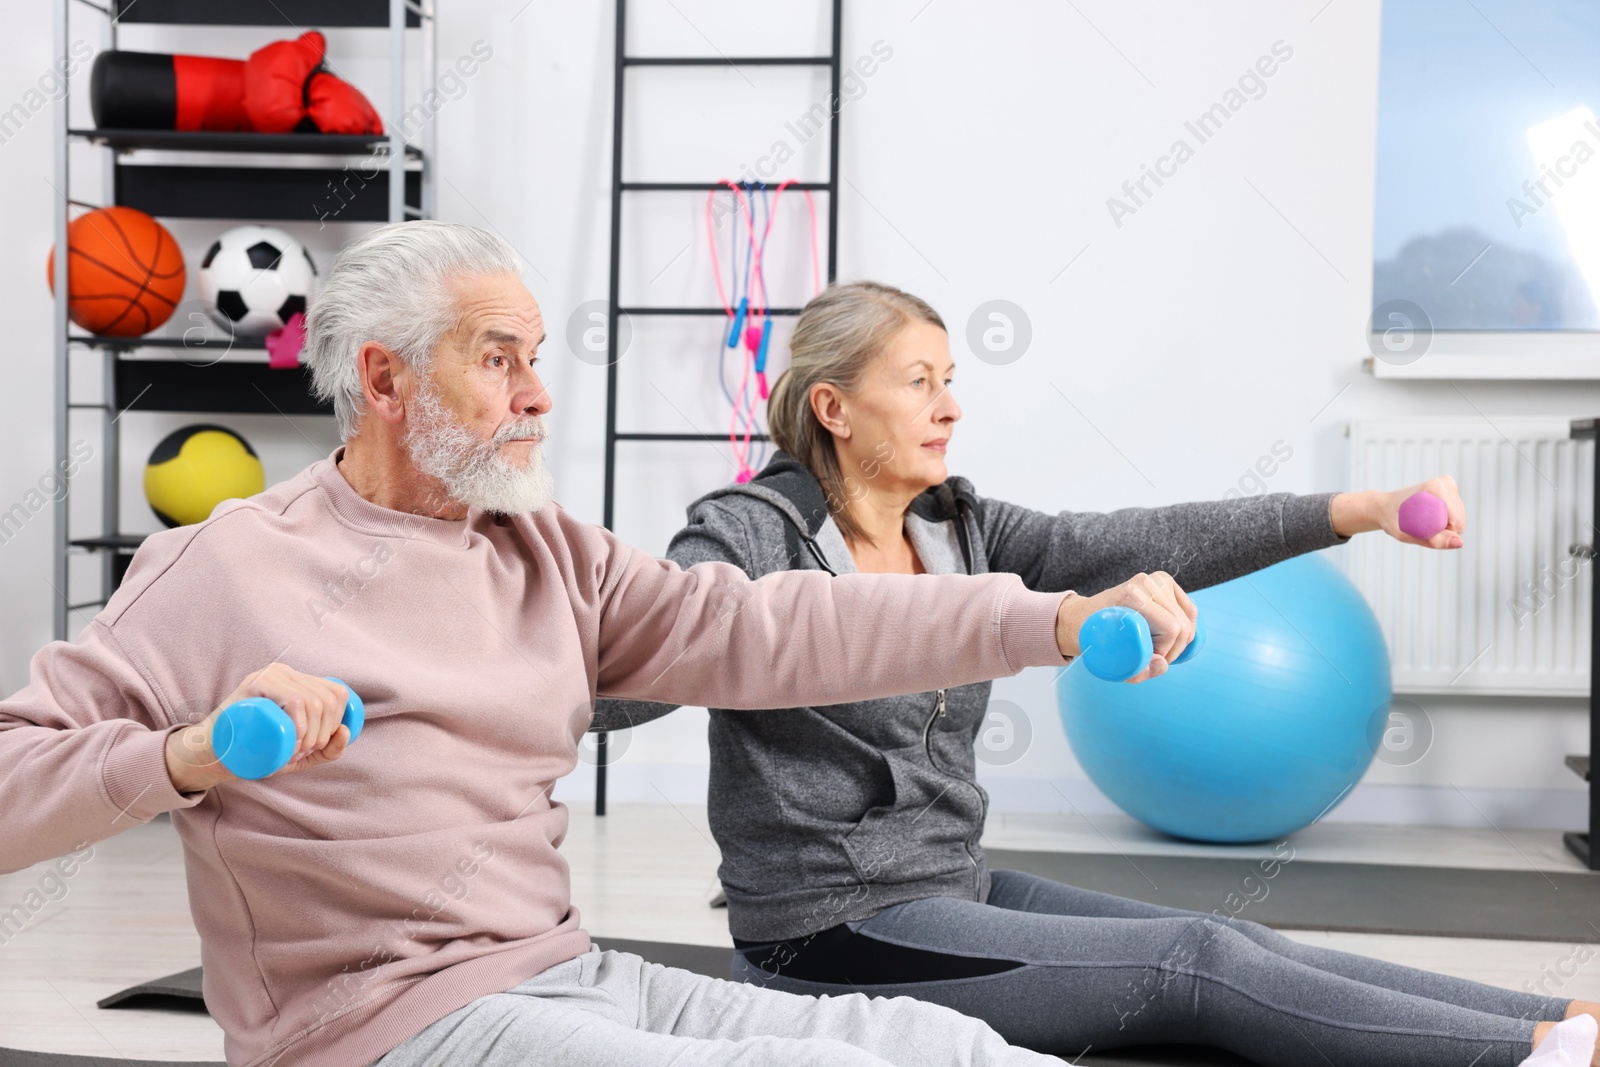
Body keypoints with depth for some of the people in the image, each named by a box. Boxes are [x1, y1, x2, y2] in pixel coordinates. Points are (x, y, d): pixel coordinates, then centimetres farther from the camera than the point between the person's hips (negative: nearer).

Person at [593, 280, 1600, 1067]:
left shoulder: (959, 530, 6)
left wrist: (1360, 509, -14)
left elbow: (1139, 547, -5)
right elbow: (610, 686, -26)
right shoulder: (752, 536, -13)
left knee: (1236, 946, -6)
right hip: (832, 932, -7)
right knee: (1196, 962, -14)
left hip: (957, 892, 7)